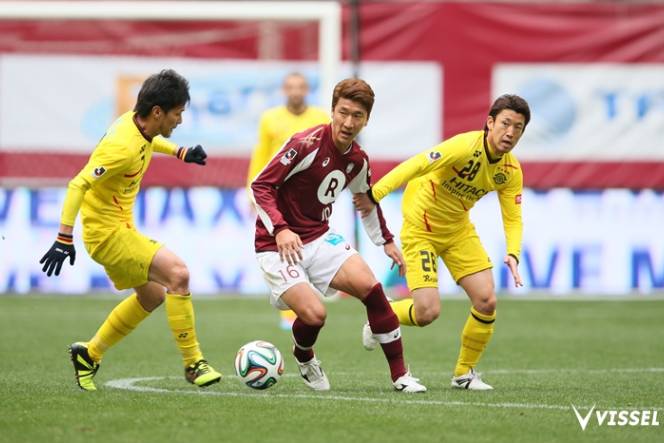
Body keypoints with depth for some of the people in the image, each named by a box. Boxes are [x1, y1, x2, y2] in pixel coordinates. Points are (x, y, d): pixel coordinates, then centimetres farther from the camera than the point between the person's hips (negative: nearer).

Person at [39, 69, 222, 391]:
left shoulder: (136, 122, -1)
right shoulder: (124, 147, -28)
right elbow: (78, 185, -29)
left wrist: (181, 153, 20)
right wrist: (64, 240, -30)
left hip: (119, 227, 10)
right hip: (107, 231, -10)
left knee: (152, 296, 21)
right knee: (178, 273, -19)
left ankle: (89, 354, 31)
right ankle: (193, 363, -11)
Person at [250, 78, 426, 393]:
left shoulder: (358, 160, 4)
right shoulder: (307, 145, -20)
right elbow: (260, 186, -19)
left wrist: (385, 240, 26)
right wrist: (280, 230, -30)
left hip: (320, 239, 6)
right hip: (279, 245, -6)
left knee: (369, 286, -17)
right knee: (314, 314, -23)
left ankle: (400, 376, -6)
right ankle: (304, 357, 16)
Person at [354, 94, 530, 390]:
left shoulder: (510, 171, -7)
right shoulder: (466, 146, -29)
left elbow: (513, 219, -2)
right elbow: (415, 166, -36)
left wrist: (512, 254, -22)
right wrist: (374, 195, -44)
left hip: (458, 229, 6)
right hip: (421, 228, -6)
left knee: (486, 301, -7)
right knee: (427, 312, -15)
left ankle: (465, 372, 13)